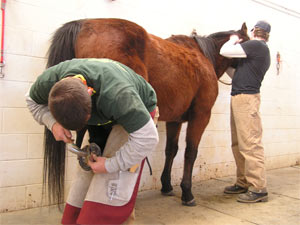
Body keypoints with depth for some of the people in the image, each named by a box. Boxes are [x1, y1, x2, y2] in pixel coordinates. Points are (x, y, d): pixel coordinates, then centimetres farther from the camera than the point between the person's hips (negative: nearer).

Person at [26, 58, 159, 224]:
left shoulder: (116, 95, -46)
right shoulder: (48, 81, -27)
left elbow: (147, 137, -40)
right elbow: (33, 101, -2)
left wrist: (111, 165, -33)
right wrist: (52, 123, -22)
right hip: (102, 112, 5)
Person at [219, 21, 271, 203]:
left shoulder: (256, 45, -6)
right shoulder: (262, 52, 23)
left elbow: (224, 51, -9)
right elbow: (238, 74, 27)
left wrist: (233, 40, 10)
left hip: (246, 99, -10)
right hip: (238, 99, 10)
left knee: (250, 144, -9)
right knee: (238, 144, 12)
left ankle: (259, 189, -3)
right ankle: (243, 183, 21)